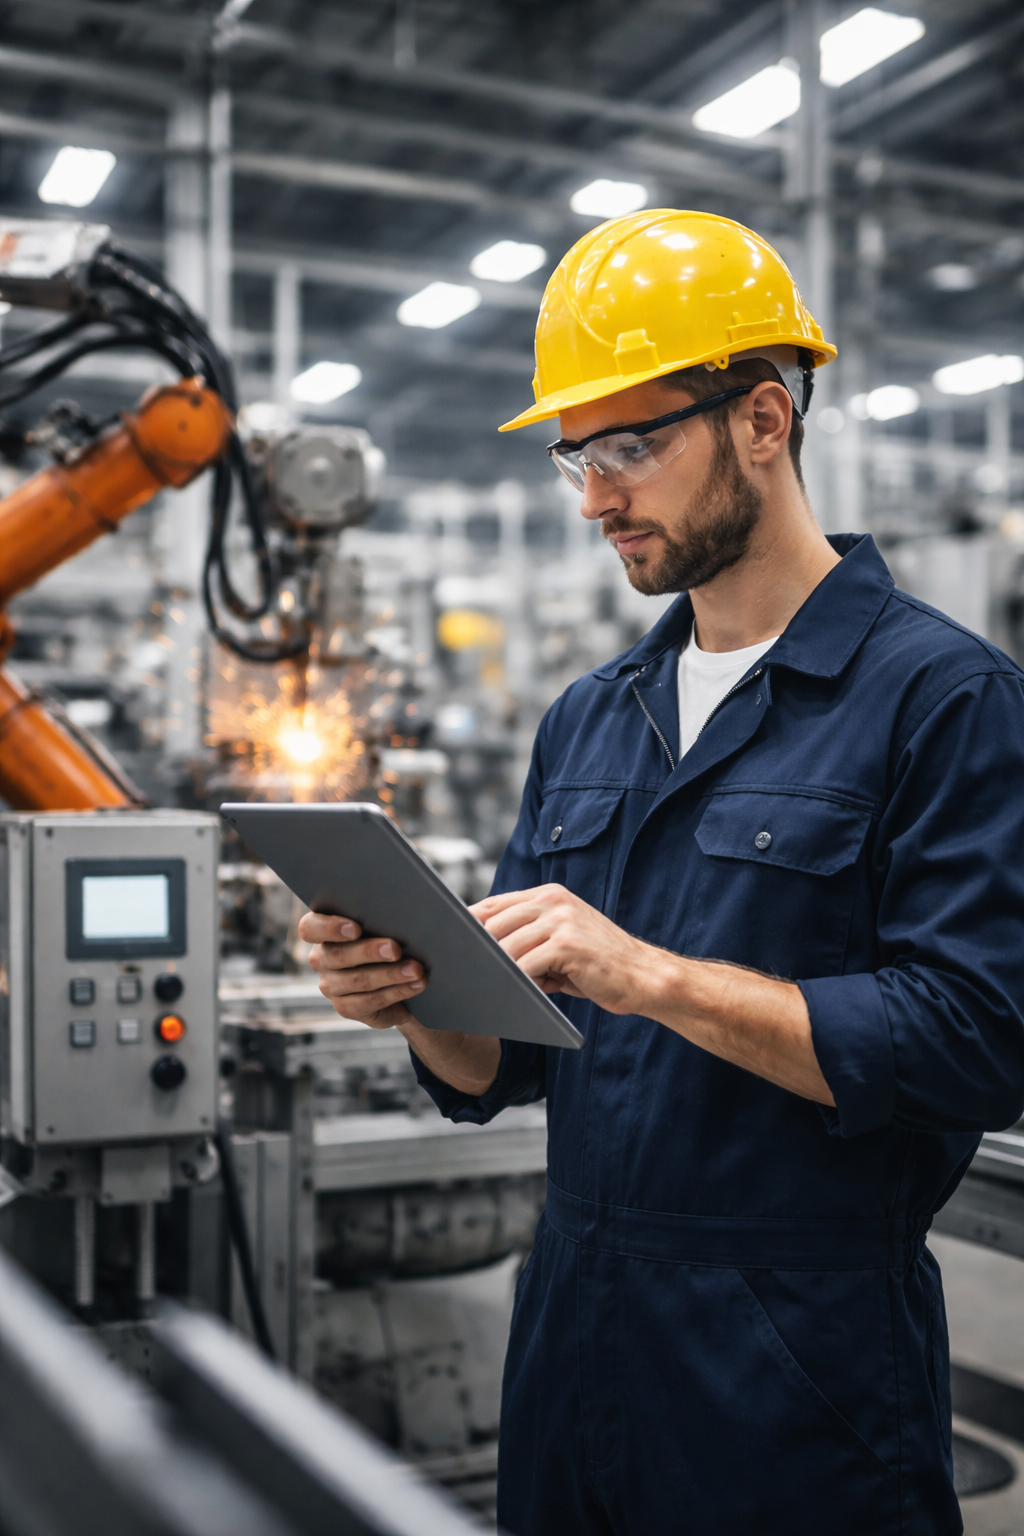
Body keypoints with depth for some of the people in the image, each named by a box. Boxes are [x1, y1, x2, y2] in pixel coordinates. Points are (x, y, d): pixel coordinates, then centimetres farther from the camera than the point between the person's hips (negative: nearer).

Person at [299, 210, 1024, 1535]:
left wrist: (654, 976, -22)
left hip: (803, 1374, -6)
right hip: (572, 1328, 6)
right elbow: (501, 1069, 11)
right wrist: (414, 1000, -11)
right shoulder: (585, 722, 9)